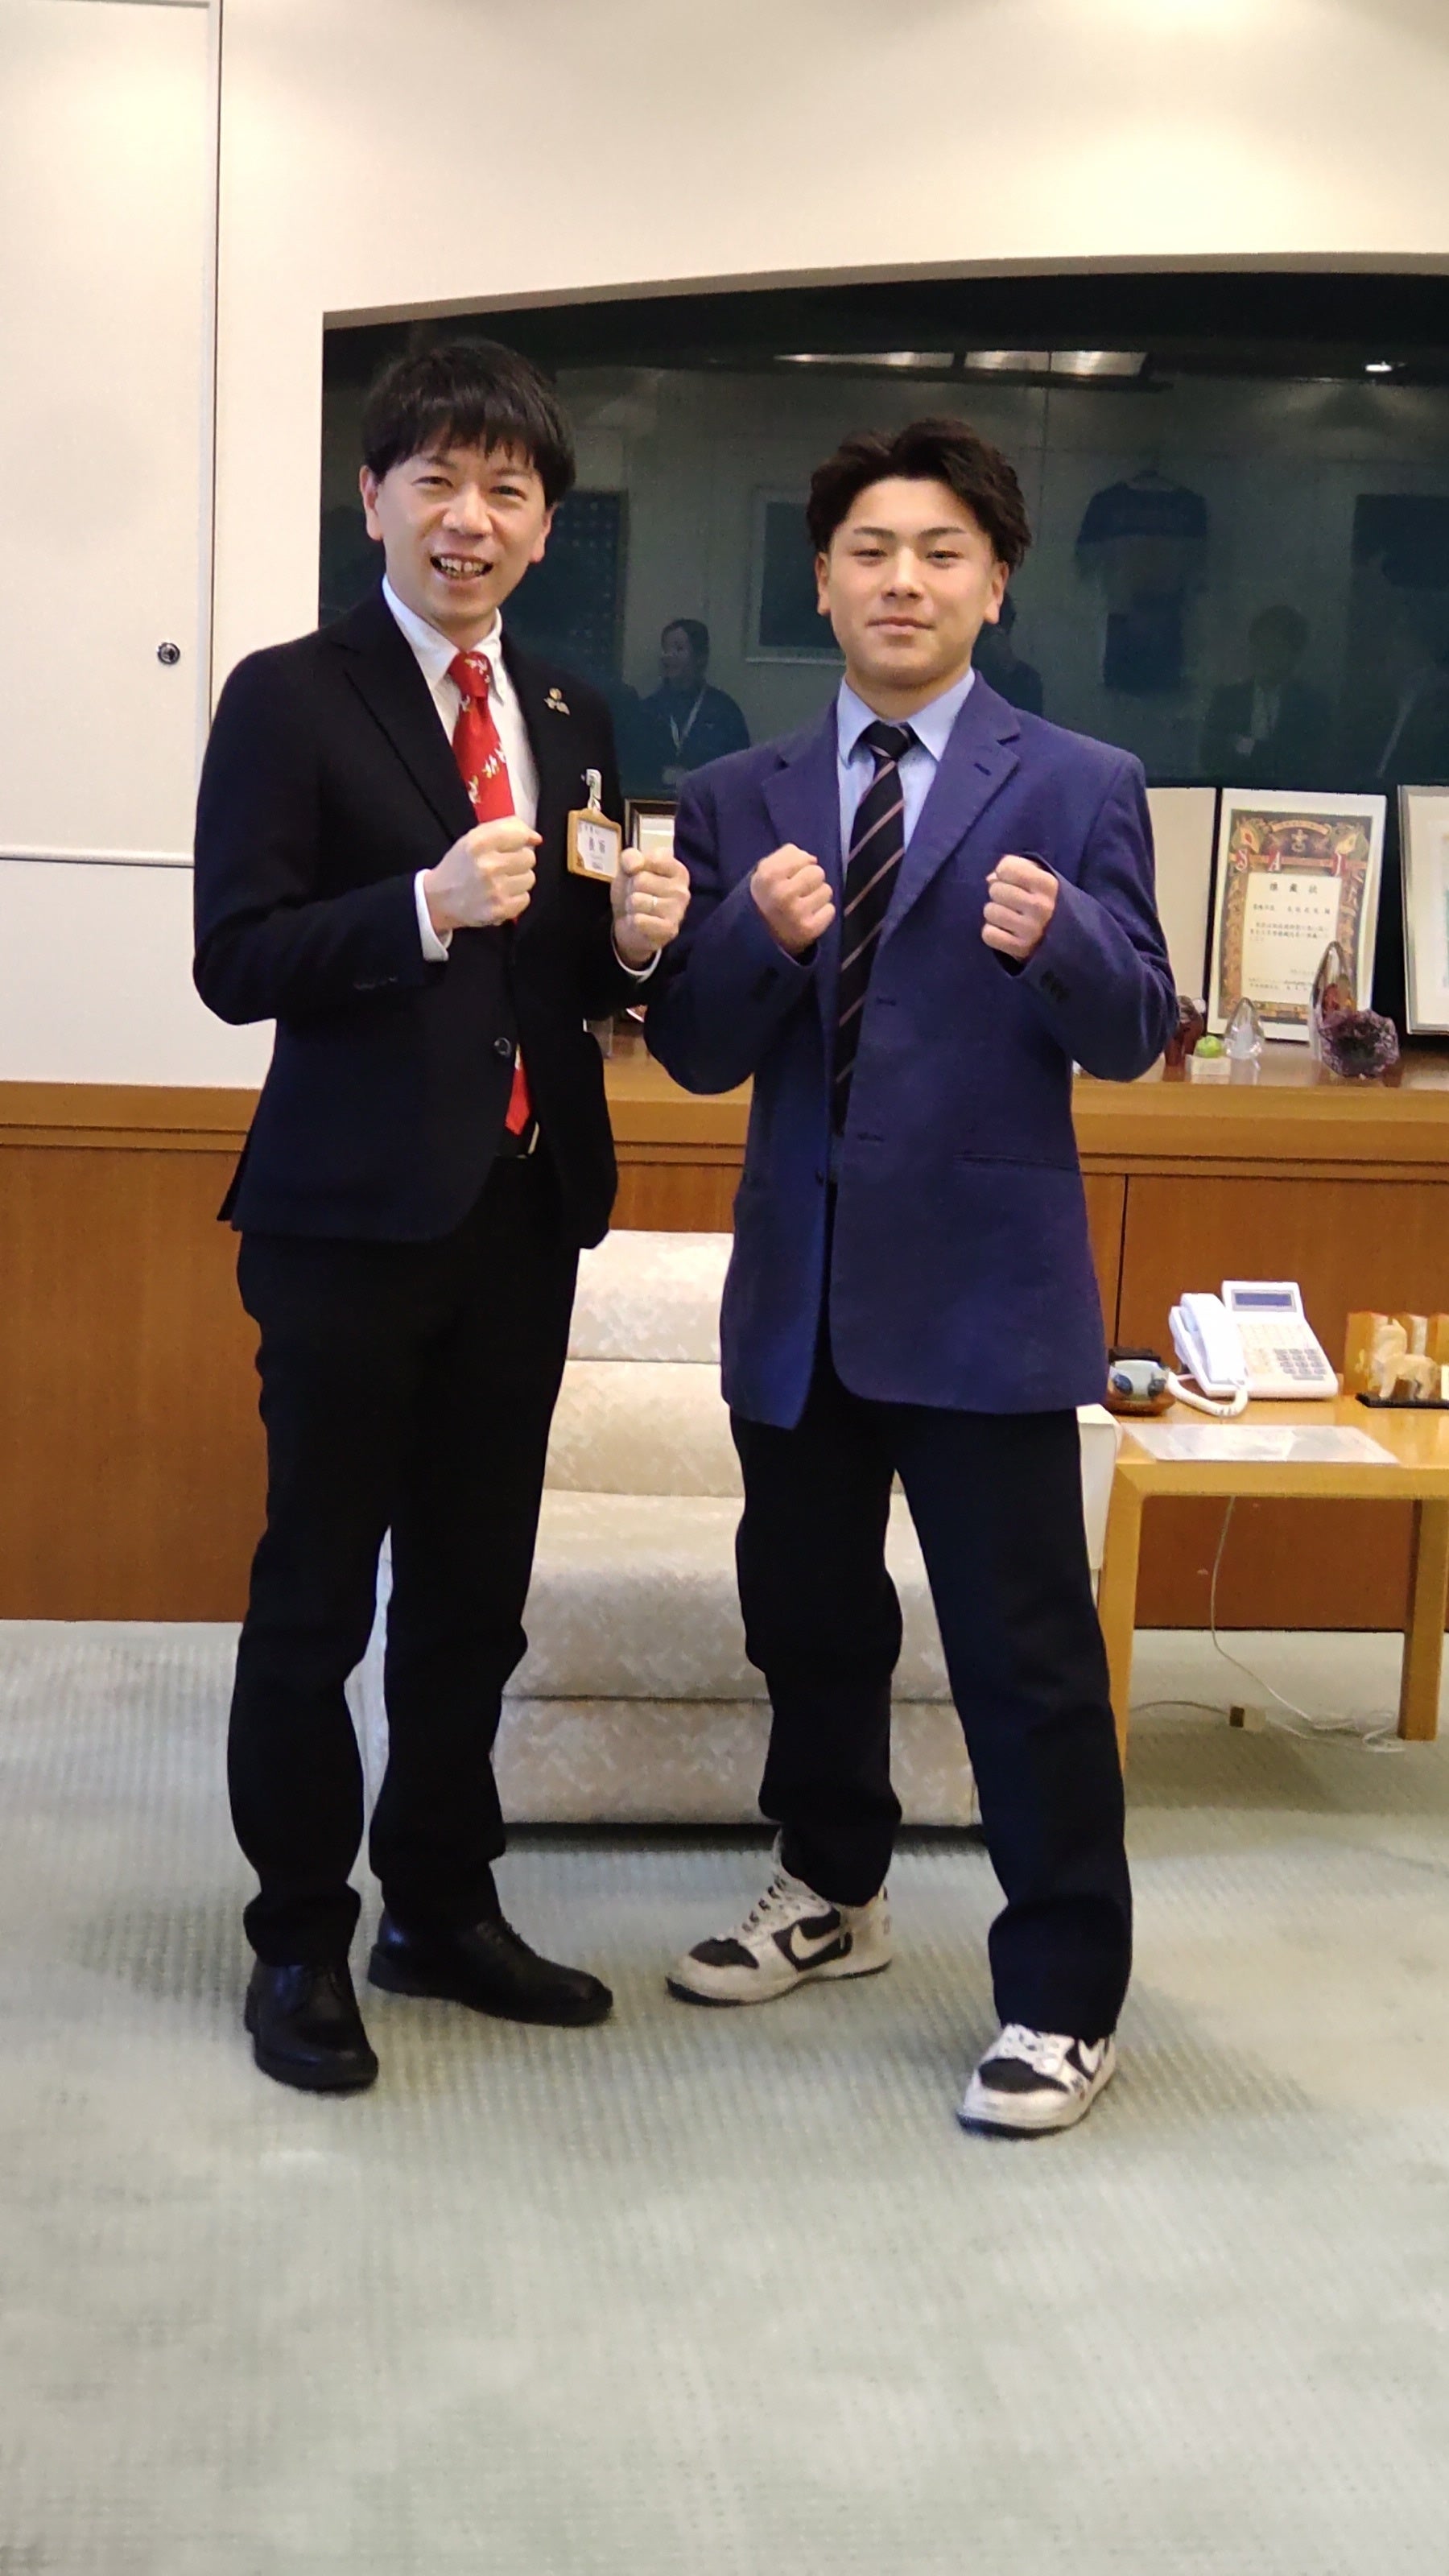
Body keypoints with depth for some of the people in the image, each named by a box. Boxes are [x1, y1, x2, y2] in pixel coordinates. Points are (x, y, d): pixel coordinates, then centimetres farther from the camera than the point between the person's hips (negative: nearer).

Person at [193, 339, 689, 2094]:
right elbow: (234, 962, -12)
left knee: (474, 1591, 15)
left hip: (525, 1210, 6)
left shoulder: (570, 718, 11)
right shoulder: (291, 698, -6)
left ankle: (440, 1908, 30)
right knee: (316, 1597, 5)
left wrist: (634, 939, -7)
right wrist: (428, 903, -25)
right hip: (351, 1215, -5)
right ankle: (299, 1942, 20)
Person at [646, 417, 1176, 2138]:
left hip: (983, 1285, -4)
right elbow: (695, 1054, 2)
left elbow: (1134, 1037, -6)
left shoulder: (1078, 788, -1)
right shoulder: (738, 801, 7)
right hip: (798, 1283, 4)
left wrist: (1056, 942, -27)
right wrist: (760, 934, -19)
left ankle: (1063, 1996, 12)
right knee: (805, 1614, 17)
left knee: (1023, 1646, -1)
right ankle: (832, 1893, 39)